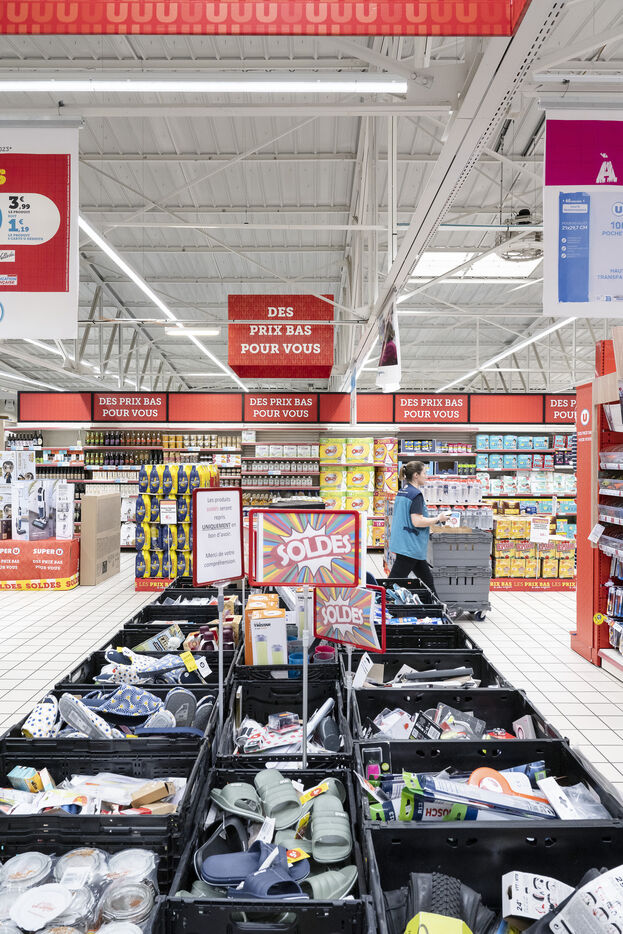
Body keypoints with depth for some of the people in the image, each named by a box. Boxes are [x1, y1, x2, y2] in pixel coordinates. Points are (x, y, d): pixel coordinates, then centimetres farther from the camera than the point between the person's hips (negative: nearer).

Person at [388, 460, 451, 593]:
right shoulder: (416, 494, -15)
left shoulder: (401, 492, 13)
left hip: (402, 544, 10)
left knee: (426, 577, 17)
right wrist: (438, 519, -10)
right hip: (410, 546, -10)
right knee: (394, 581, -5)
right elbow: (417, 521, -22)